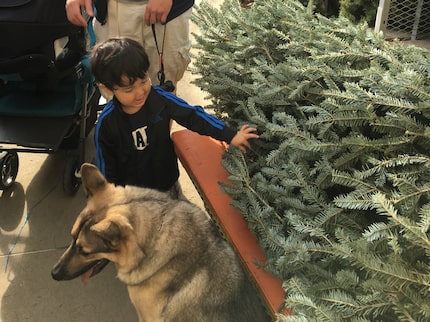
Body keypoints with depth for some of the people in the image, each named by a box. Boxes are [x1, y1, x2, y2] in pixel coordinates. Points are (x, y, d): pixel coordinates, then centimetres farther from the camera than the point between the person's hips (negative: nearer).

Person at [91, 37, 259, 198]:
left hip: (167, 183, 3)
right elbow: (105, 165, -10)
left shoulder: (160, 98, -19)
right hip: (130, 193, -2)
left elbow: (193, 115, -13)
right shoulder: (106, 123, -22)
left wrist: (230, 136, -19)